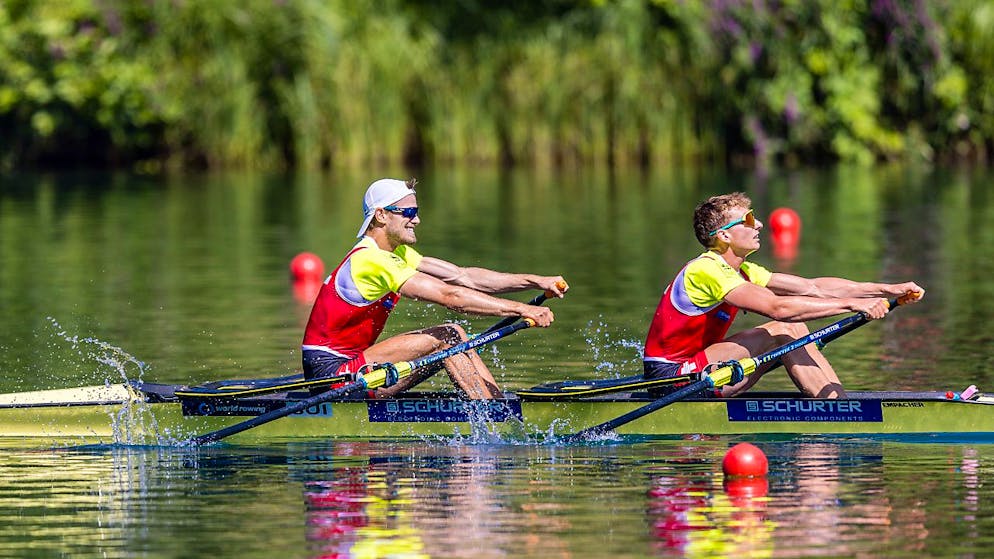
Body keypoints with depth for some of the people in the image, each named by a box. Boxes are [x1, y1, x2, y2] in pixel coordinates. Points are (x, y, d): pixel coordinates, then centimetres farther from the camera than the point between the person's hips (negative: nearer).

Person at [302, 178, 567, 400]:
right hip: (330, 371, -10)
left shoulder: (395, 253, 12)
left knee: (454, 336, 3)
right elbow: (450, 296, -25)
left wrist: (535, 281, -1)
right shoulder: (369, 260, -20)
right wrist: (520, 309, -26)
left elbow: (464, 276, 7)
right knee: (446, 338, -17)